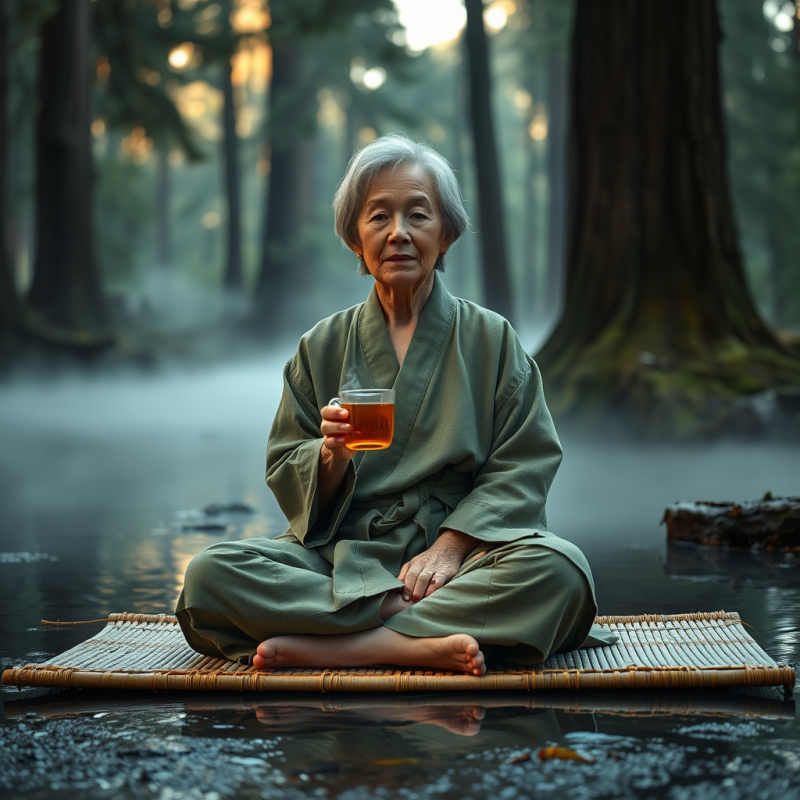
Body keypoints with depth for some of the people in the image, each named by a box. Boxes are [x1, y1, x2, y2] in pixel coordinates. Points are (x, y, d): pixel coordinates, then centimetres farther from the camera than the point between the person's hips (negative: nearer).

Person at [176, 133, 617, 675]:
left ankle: (317, 648, -32)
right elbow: (287, 482, 9)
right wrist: (332, 455, -14)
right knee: (209, 575, -27)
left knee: (561, 569, -34)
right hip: (340, 557, 1)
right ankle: (424, 641, -30)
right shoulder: (323, 348, 13)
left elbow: (521, 468, 1)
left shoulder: (491, 340, 10)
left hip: (467, 553, 0)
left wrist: (452, 544, -15)